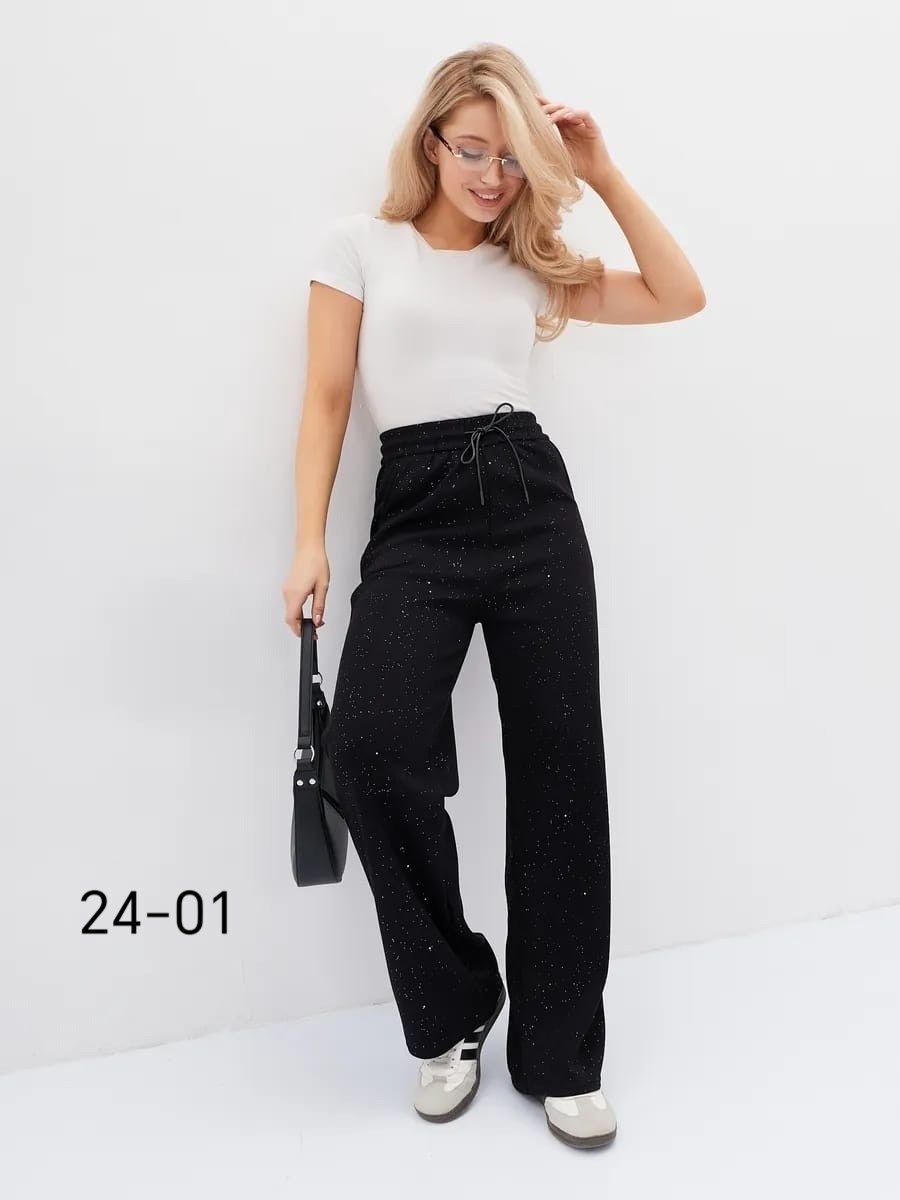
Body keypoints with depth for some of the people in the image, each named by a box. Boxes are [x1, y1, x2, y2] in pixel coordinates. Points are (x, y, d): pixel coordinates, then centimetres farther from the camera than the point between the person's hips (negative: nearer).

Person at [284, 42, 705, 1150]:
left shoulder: (531, 264, 18)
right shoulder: (360, 244, 12)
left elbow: (681, 298, 14)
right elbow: (327, 399, 6)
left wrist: (603, 176, 11)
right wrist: (309, 542, -4)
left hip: (533, 499, 3)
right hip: (416, 513, -2)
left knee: (559, 766, -2)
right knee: (371, 743, -24)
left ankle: (557, 1050, 14)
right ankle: (451, 1012, 1)